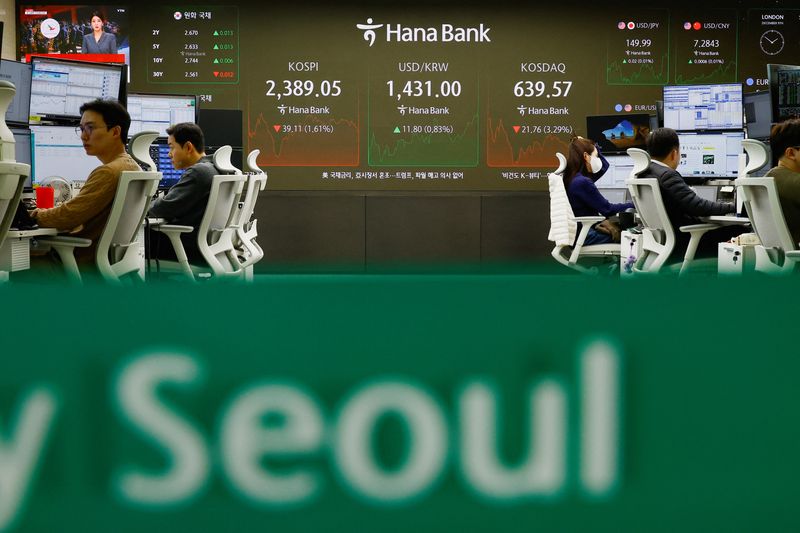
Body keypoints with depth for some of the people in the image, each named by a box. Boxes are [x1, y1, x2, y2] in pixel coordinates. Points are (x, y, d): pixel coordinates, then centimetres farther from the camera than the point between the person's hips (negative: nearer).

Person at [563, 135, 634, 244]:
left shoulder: (575, 178, 10)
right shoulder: (582, 182, -20)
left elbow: (604, 165, 26)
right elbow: (607, 209, -16)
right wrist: (634, 204, -9)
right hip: (585, 236, -10)